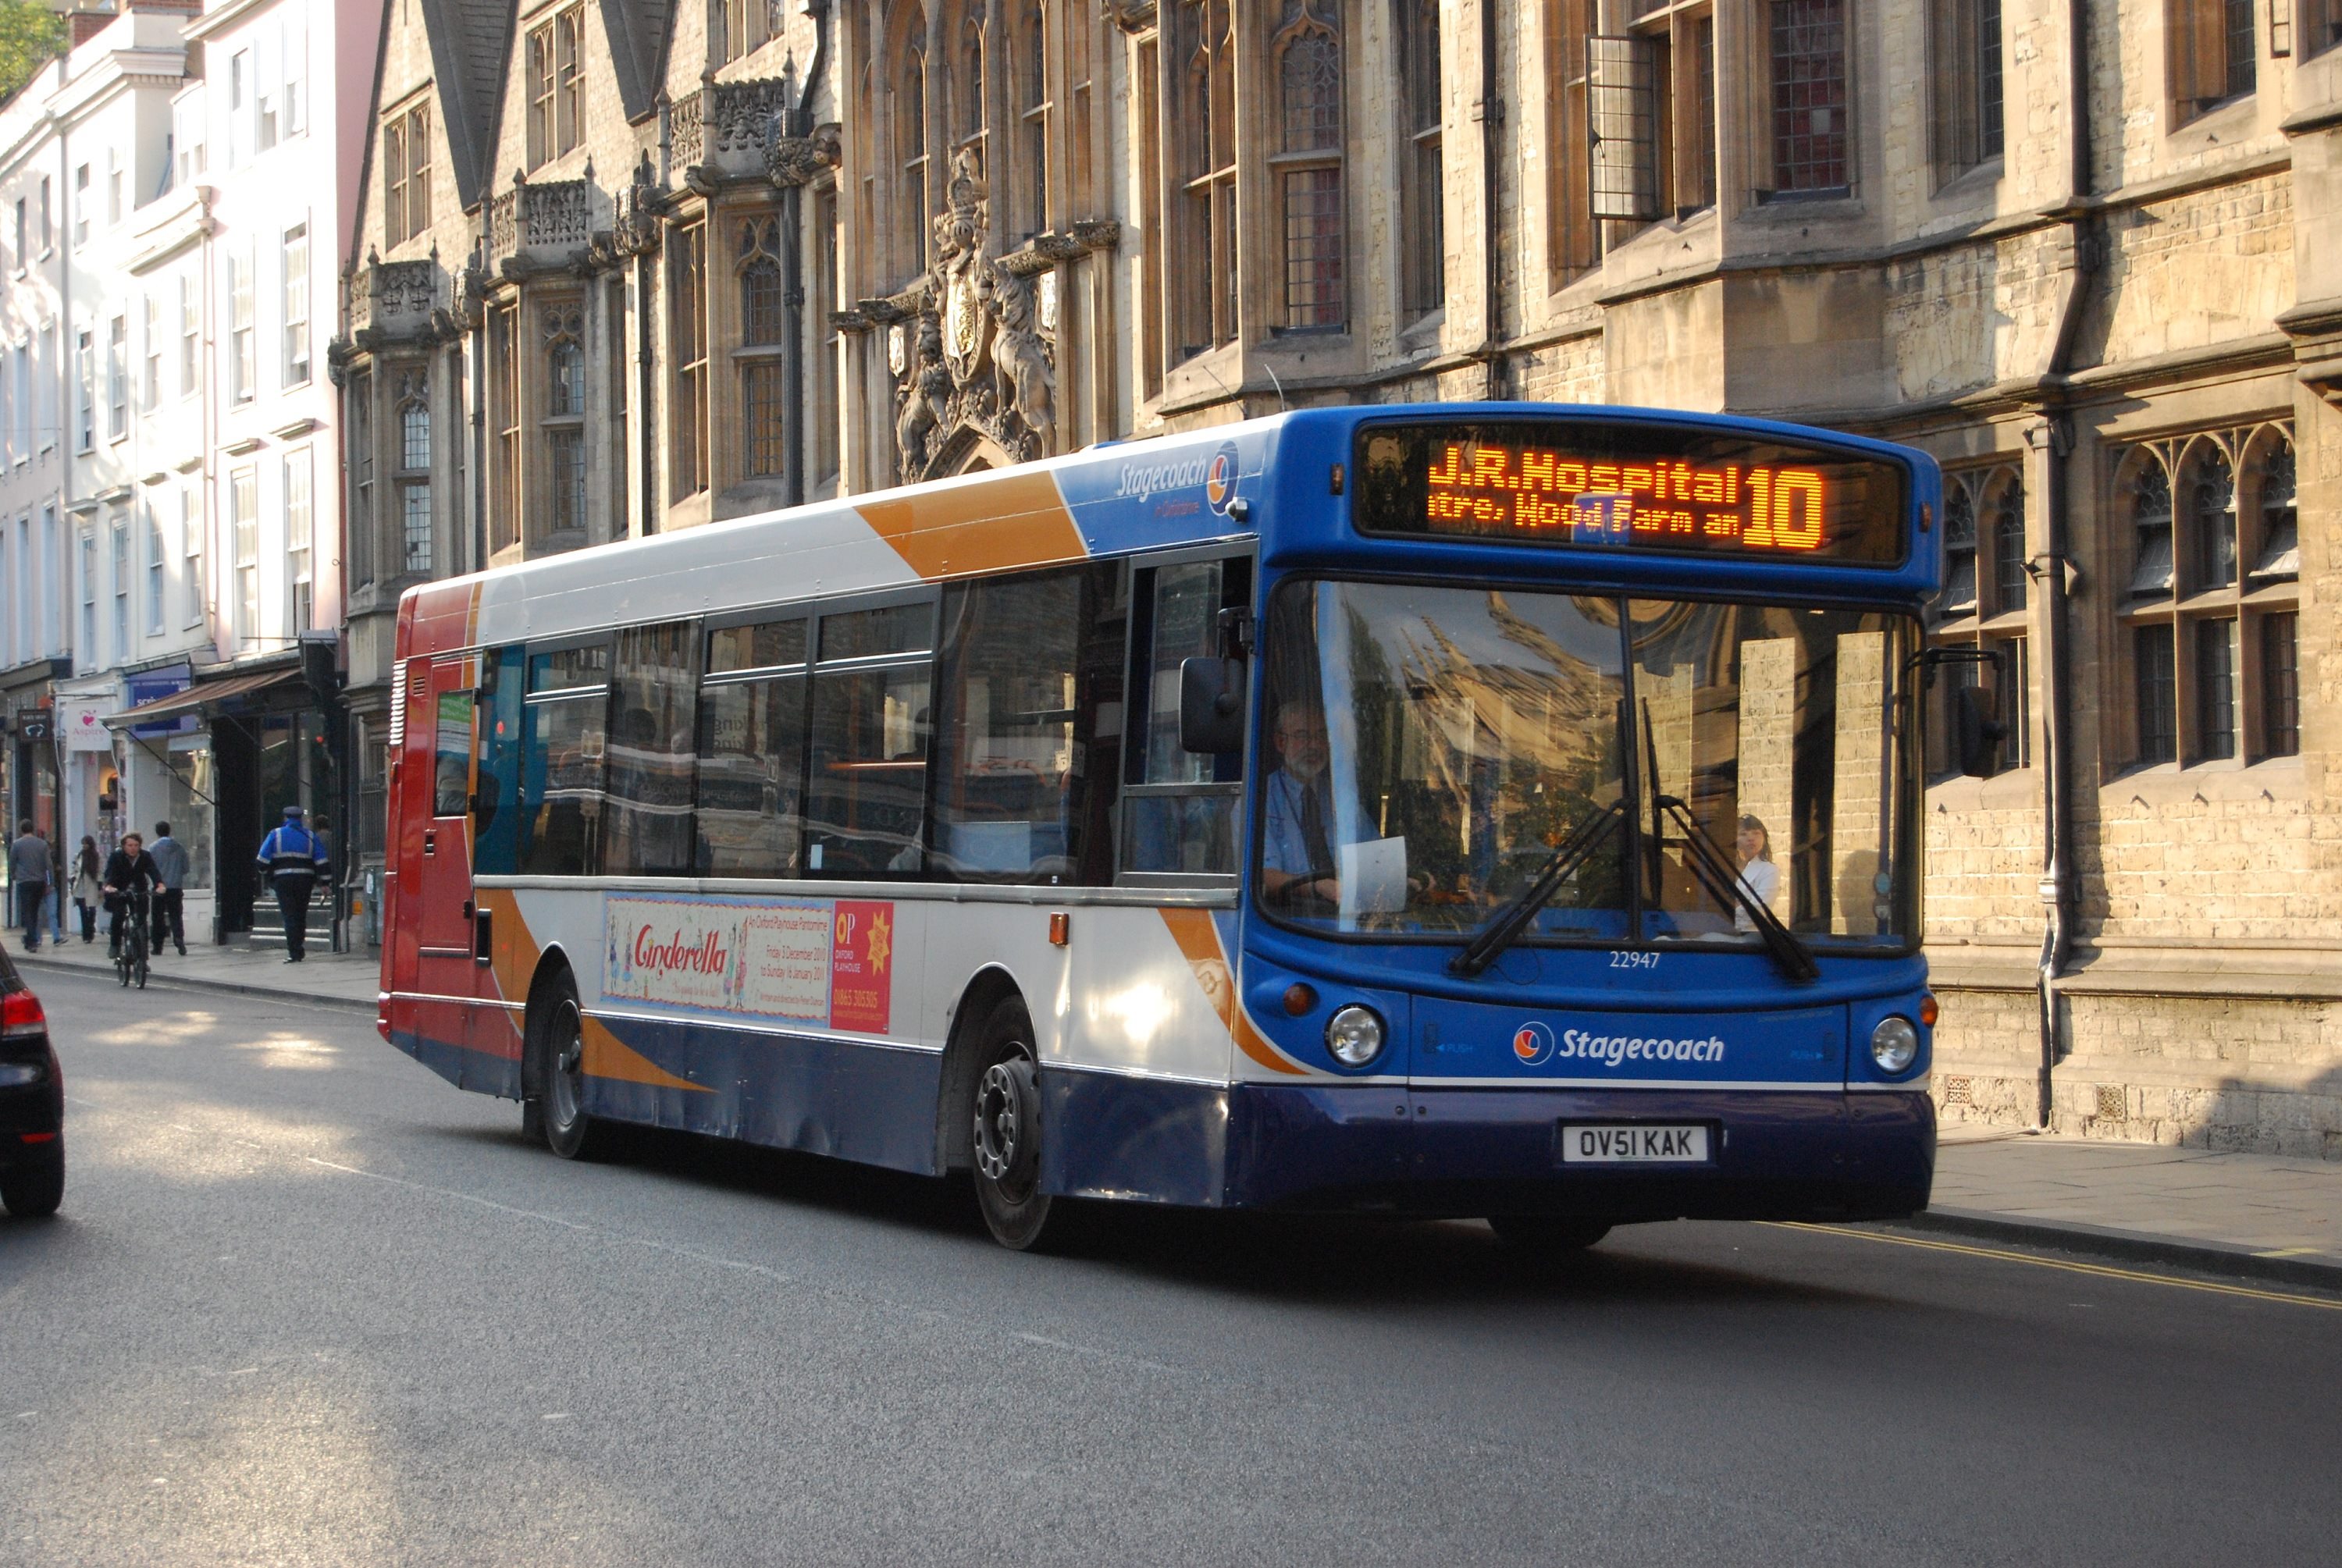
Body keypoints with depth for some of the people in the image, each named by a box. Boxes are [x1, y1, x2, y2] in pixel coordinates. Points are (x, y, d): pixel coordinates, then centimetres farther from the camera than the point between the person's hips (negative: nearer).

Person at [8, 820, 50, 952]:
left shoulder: (17, 844, -3)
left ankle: (32, 942, -12)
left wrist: (13, 878, 23)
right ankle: (31, 940, 20)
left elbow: (12, 864, 5)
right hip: (40, 882, 3)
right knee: (35, 912, 15)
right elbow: (48, 865, 6)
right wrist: (47, 884, 12)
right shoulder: (43, 844, 5)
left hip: (24, 882, -3)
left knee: (27, 912, -3)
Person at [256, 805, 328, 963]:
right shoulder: (309, 836, 7)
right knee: (301, 916, 13)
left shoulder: (276, 835, 1)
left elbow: (263, 859, -1)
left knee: (290, 916, -3)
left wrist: (265, 873, 17)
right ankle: (298, 949, 17)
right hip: (305, 880, 2)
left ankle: (294, 953, -10)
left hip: (283, 880, -2)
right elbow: (321, 861, 2)